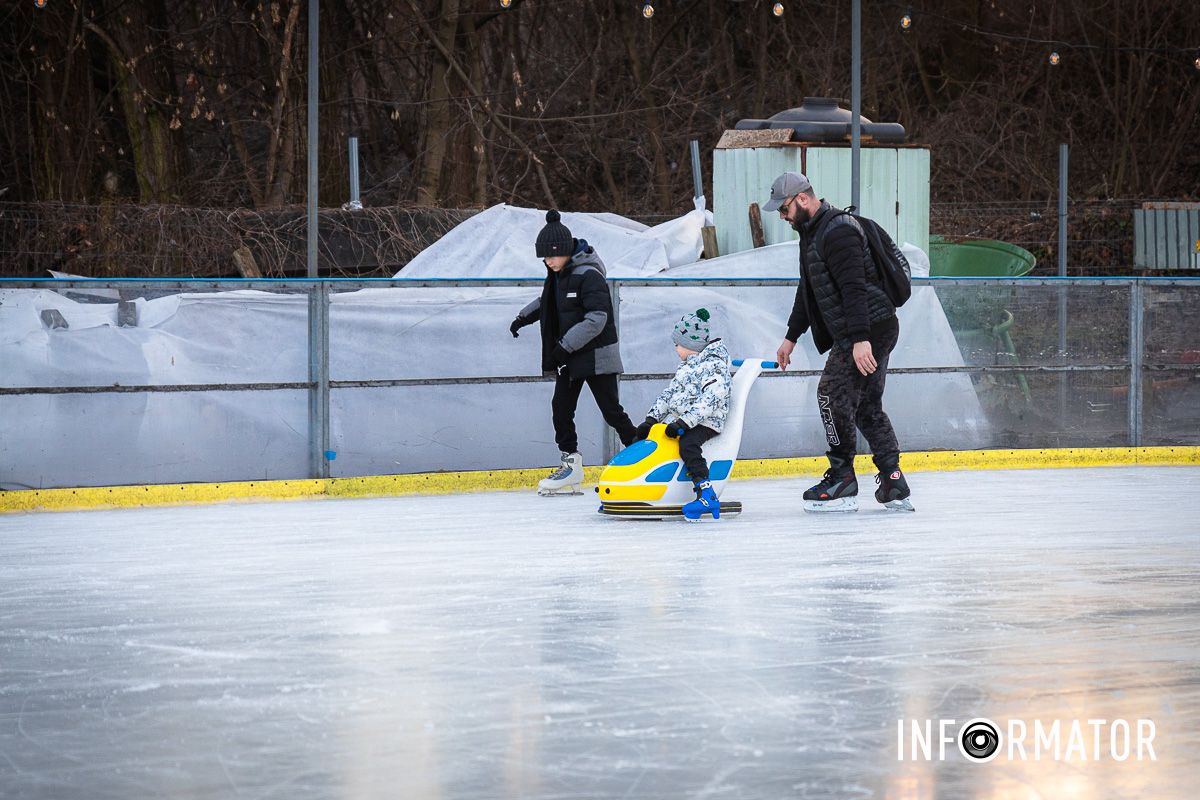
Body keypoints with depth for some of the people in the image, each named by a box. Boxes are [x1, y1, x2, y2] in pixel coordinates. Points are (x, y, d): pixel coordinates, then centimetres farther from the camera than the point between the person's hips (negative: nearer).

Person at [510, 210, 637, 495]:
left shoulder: (589, 276, -20)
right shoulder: (559, 274, 7)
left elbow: (597, 319, -26)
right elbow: (548, 302, 29)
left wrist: (565, 345, -26)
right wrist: (525, 317, 22)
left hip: (596, 354, -8)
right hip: (569, 355, 8)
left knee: (611, 410, -3)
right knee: (561, 407, 3)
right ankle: (570, 463, 9)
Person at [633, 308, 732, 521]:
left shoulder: (714, 365, -13)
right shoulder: (687, 365, 19)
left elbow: (710, 400, -25)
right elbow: (670, 392, 21)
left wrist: (685, 422, -31)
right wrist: (652, 419, 10)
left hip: (706, 422, -10)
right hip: (678, 419, 10)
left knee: (687, 445, -37)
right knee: (642, 441, 5)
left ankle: (707, 496, -43)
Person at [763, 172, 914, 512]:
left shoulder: (837, 230, -16)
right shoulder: (811, 232, 18)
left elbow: (854, 287, -25)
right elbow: (807, 292, 28)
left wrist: (860, 339, -30)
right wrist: (791, 337, 29)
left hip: (870, 328, -11)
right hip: (873, 331, 11)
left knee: (833, 395, -9)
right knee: (866, 405, 10)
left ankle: (842, 480, -5)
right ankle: (893, 485, 8)